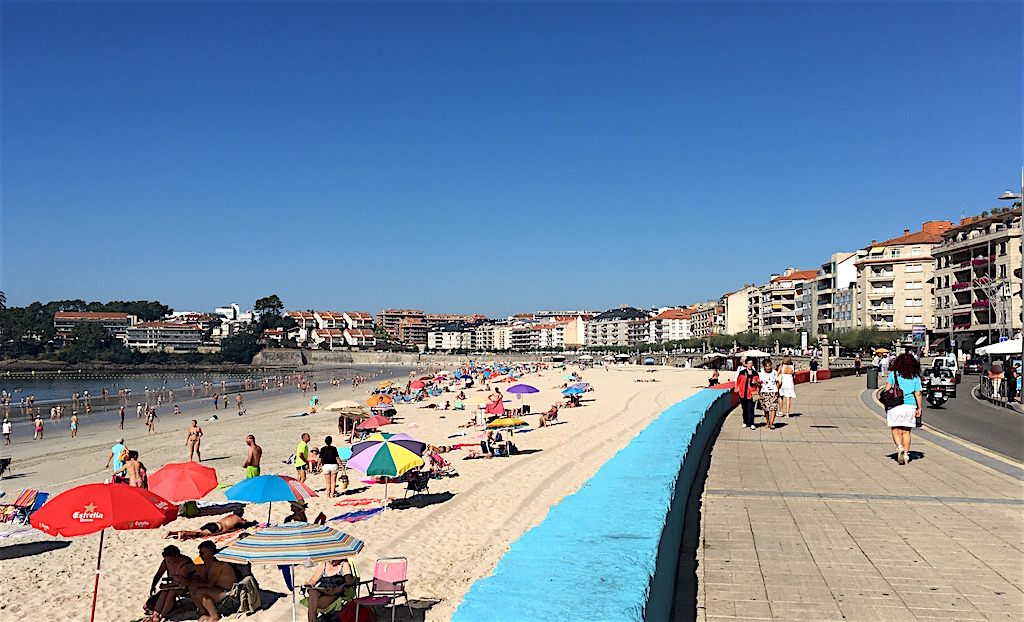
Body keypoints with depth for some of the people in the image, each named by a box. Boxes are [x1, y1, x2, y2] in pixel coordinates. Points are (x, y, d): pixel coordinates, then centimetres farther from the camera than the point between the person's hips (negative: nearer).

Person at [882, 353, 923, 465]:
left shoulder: (893, 374, 1)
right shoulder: (916, 377, 5)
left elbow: (887, 389, -5)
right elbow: (918, 394, 3)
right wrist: (919, 408, 8)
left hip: (895, 406, -1)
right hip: (910, 406, 2)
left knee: (896, 431, 5)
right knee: (906, 431, 10)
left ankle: (899, 447, -20)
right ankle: (906, 454, 8)